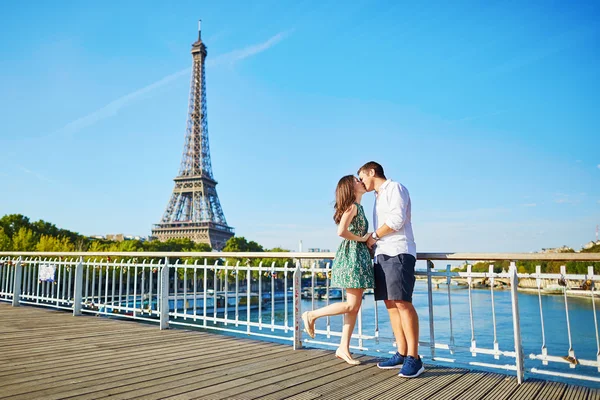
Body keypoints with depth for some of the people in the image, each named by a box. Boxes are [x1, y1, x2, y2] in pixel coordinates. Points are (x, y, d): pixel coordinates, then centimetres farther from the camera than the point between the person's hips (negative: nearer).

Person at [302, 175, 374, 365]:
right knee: (351, 305, -7)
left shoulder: (357, 207, 18)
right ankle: (311, 315, 5)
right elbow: (341, 231, -23)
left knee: (355, 307, 8)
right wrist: (361, 238, -13)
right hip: (351, 256, -9)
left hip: (360, 257, 9)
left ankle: (344, 348, 12)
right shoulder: (352, 206, -10)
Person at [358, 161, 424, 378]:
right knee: (390, 304, 3)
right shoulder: (379, 196, 25)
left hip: (398, 252, -9)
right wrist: (373, 241, 5)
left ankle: (413, 358, -10)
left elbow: (397, 220, -12)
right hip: (382, 254, 9)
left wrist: (374, 237, -4)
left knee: (402, 302, -13)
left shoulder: (395, 187, 1)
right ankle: (401, 354, 6)